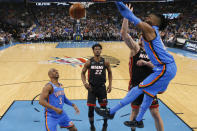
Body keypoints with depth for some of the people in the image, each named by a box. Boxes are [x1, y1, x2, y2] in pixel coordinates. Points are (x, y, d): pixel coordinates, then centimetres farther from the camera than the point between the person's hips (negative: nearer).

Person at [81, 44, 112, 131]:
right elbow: (83, 73, 3)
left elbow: (109, 73, 10)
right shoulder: (89, 62, -5)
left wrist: (110, 85, 3)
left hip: (102, 87, 1)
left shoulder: (105, 62, -3)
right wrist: (84, 83, -13)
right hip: (92, 87, 0)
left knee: (104, 107, 7)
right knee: (91, 108, 1)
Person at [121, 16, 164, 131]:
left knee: (156, 113, 4)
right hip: (136, 86, -2)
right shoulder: (135, 48, -1)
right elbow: (124, 33, -13)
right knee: (135, 112, 12)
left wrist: (145, 63, -17)